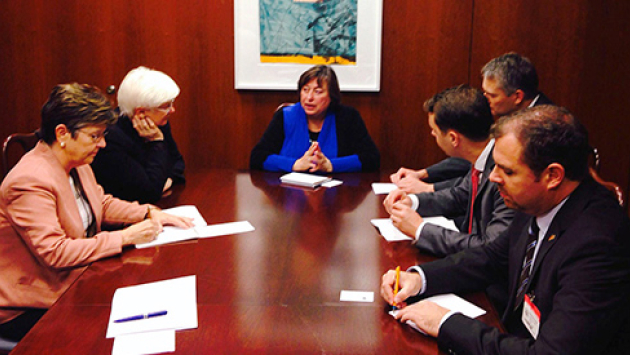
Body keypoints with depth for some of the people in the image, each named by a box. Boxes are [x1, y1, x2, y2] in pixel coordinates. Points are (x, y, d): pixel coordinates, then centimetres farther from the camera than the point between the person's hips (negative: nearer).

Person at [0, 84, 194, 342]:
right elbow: (55, 253, -29)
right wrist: (124, 238, -27)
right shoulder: (30, 183, -25)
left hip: (74, 282, 9)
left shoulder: (76, 164, 5)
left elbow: (102, 204, 18)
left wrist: (149, 213, 2)